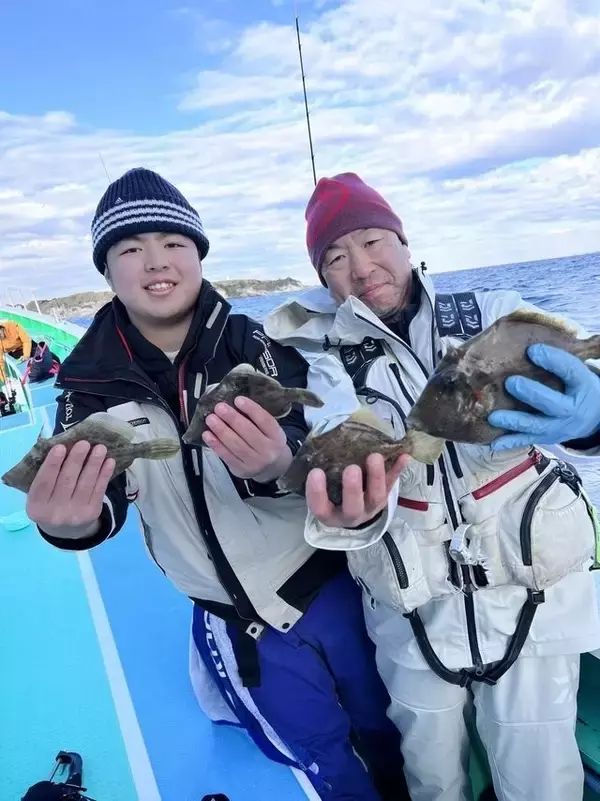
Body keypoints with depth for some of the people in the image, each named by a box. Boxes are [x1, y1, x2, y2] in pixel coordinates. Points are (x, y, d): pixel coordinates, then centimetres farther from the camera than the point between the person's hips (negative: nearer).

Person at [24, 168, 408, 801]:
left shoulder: (249, 341, -13)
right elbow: (103, 499, -15)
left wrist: (275, 464, -46)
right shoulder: (92, 381, -10)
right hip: (237, 622, 0)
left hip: (331, 583, 1)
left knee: (392, 736, 23)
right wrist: (72, 522, -39)